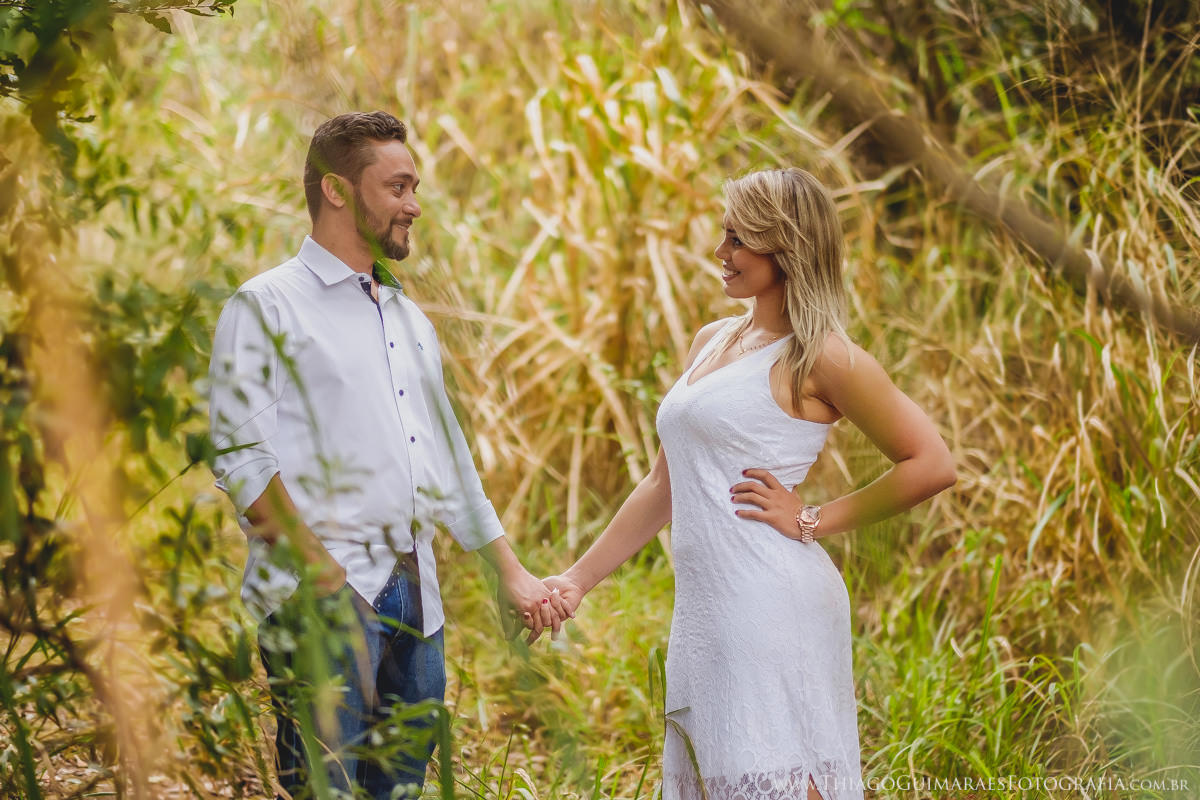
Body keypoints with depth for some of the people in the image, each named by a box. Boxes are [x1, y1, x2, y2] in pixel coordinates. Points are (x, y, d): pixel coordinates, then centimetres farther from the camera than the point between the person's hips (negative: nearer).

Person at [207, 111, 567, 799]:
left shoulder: (410, 318, 22)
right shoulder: (268, 306, -2)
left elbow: (452, 462, 27)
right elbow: (241, 459, -12)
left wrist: (511, 572, 21)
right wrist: (320, 574, -17)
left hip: (414, 597, 7)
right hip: (320, 599, -7)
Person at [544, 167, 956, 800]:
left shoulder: (819, 356, -6)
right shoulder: (711, 341, 17)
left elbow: (931, 465, -10)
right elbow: (665, 485, 22)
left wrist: (813, 520, -8)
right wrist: (579, 580, 19)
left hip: (772, 603, -8)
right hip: (703, 609, 8)